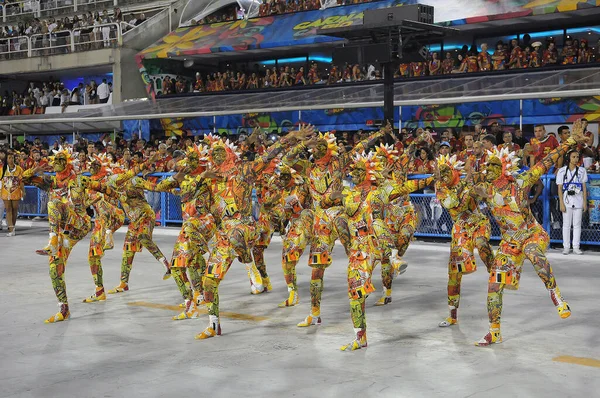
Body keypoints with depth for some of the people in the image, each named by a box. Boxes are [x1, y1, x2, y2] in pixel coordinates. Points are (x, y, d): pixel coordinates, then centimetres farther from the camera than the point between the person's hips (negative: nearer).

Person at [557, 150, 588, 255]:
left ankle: (576, 247, 9)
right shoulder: (562, 171, 0)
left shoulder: (582, 170, 5)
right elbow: (560, 188, -1)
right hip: (567, 200, -1)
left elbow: (584, 188, 6)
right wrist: (561, 203, -7)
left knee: (577, 224, 4)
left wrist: (585, 202, 1)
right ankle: (566, 247, 9)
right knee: (566, 224, 2)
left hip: (578, 200, 1)